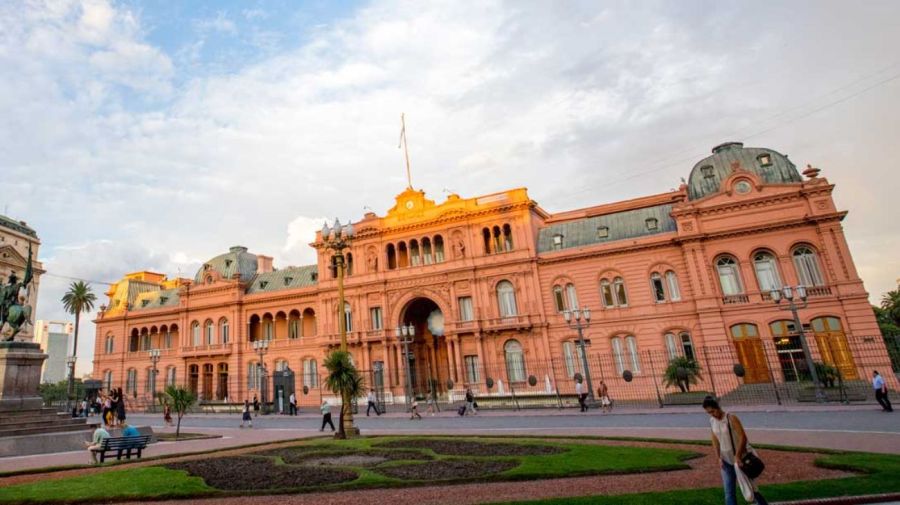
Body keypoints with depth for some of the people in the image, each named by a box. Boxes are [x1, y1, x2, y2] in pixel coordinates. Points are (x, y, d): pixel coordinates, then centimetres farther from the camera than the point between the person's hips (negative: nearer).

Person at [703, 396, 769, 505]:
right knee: (729, 492, 4)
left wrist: (737, 456, -21)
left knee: (748, 487, 4)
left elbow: (743, 437, -20)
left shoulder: (731, 418, -19)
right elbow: (715, 441, 7)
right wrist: (719, 458, -2)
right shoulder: (712, 421, 0)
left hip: (741, 457, -5)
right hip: (726, 460, 5)